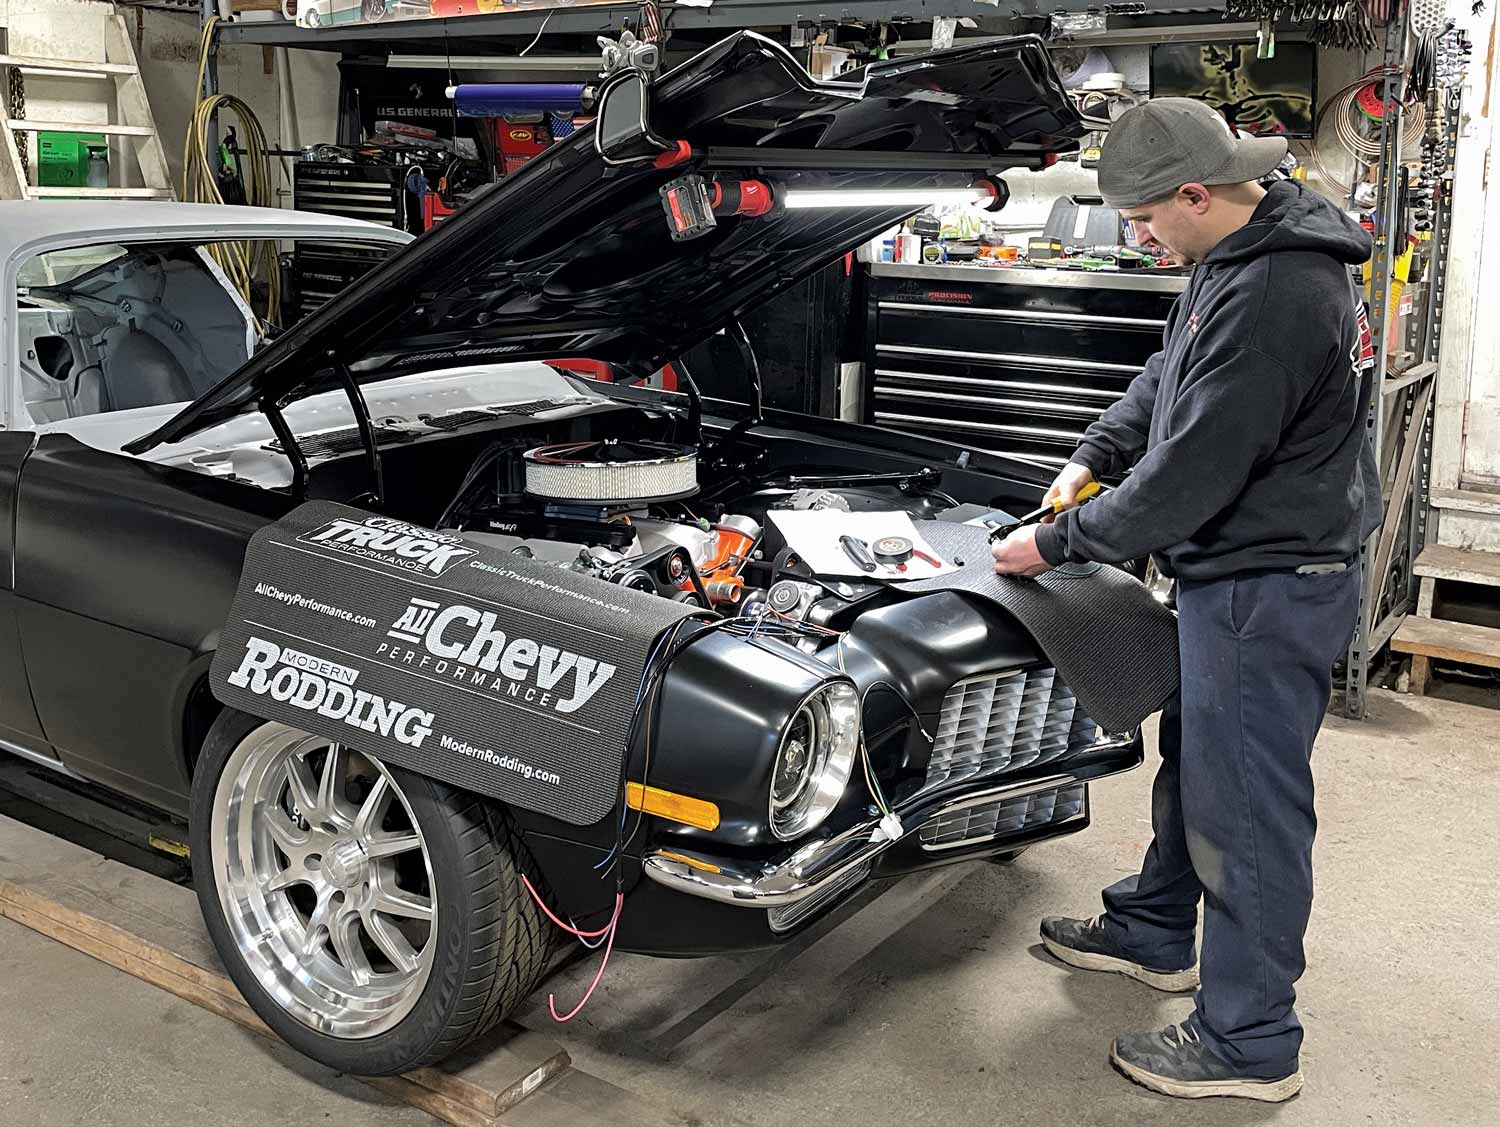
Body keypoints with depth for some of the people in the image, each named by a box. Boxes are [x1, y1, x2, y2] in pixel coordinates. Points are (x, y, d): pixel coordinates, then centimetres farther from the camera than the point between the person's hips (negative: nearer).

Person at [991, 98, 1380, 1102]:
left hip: (1268, 588, -10)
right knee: (1191, 760, 23)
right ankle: (1153, 934, 44)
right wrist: (1092, 459, 7)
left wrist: (1058, 545, -15)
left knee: (1246, 805, 0)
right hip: (1236, 572, 11)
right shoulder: (1240, 257, 6)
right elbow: (1168, 378, 20)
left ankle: (1250, 1044, 16)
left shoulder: (1273, 298, -27)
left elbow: (1188, 476, -26)